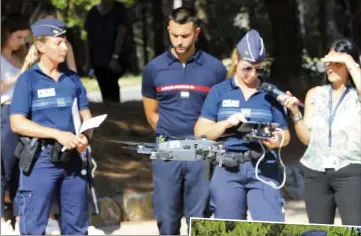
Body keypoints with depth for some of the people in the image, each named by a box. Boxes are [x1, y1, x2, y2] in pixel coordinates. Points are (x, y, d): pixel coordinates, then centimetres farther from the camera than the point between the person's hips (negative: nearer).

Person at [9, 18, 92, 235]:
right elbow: (17, 123, -12)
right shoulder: (28, 79, -5)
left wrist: (85, 137, -12)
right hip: (41, 159, -5)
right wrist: (58, 134, -20)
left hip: (72, 158, 5)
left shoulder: (72, 78, 9)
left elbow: (85, 115, 12)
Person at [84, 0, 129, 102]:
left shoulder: (119, 10, -1)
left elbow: (121, 34, -9)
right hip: (98, 60, 4)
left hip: (116, 60, -4)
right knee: (105, 92, 5)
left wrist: (115, 57, -19)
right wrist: (88, 61, 6)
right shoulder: (93, 12, 9)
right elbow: (88, 38, 12)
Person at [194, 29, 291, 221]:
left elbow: (285, 135, 10)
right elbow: (200, 131, 2)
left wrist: (277, 140, -14)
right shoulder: (219, 92, 7)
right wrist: (227, 123, -15)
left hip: (263, 168, 0)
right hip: (227, 168, 0)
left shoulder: (270, 94, 9)